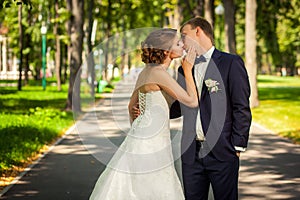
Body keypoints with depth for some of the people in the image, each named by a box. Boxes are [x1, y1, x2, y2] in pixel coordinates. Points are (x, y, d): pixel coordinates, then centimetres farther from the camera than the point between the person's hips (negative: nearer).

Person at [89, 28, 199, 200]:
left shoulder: (147, 71, 11)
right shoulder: (158, 73, -17)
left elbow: (132, 106, 21)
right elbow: (192, 101, -14)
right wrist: (188, 70, -3)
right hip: (150, 148, -10)